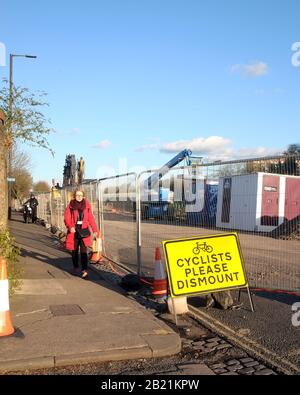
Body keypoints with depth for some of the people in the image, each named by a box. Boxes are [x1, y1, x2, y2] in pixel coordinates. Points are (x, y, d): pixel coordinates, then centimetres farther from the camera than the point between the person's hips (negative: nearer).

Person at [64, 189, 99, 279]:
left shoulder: (87, 205, 3)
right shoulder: (71, 205, 0)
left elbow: (91, 218, 6)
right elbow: (67, 218, -5)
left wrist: (95, 230, 4)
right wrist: (70, 227, -22)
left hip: (84, 230, 0)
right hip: (74, 231, 1)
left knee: (83, 251, -8)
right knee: (74, 250, 12)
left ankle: (84, 270, -10)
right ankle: (76, 268, 29)